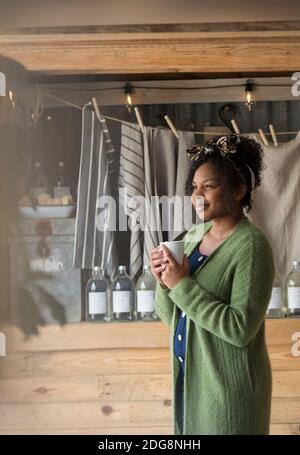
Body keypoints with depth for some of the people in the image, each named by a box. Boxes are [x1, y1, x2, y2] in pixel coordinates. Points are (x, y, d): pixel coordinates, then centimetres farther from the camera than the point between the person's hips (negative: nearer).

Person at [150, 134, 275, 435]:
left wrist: (182, 285, -22)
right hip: (187, 376, 7)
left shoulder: (252, 246, -16)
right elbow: (170, 317, 7)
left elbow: (241, 328, -24)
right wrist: (164, 282, -12)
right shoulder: (194, 236, 3)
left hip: (228, 384, -6)